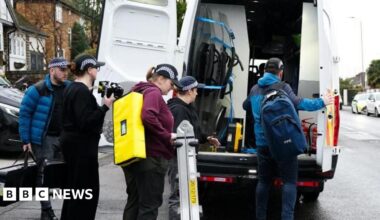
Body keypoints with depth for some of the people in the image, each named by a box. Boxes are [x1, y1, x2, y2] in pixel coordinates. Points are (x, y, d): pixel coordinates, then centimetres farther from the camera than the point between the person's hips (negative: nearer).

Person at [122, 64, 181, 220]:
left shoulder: (140, 92, 18)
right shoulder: (153, 92, -11)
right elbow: (148, 117, -29)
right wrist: (167, 136, -20)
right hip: (150, 158, -10)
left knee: (134, 202, 14)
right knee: (150, 204, -5)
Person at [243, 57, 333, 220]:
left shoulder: (255, 89, 11)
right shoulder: (282, 87, -6)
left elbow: (245, 106, 28)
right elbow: (297, 103, -20)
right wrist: (321, 102, -12)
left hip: (262, 143, 5)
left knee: (264, 181, 13)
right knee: (289, 181, 0)